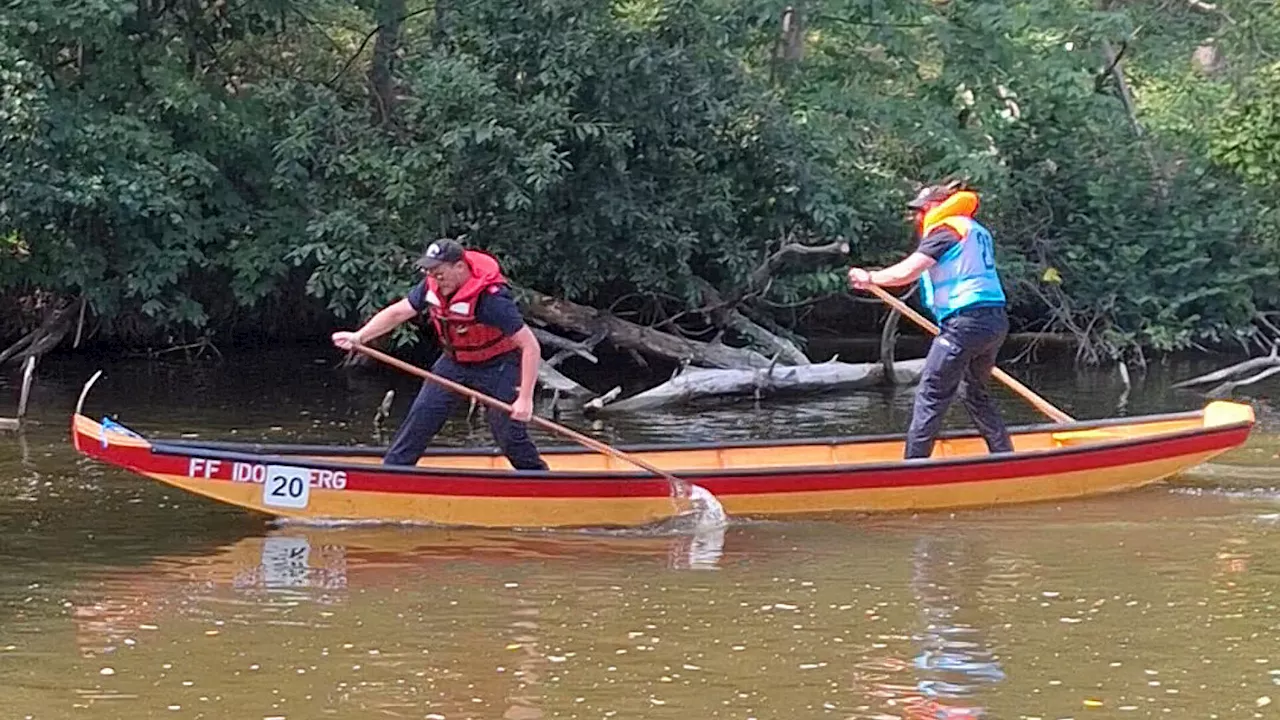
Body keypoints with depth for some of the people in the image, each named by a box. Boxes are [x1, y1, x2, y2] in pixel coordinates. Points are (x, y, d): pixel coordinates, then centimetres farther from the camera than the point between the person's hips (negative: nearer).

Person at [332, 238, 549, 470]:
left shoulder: (492, 299, -33)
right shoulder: (433, 286, -14)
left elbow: (531, 347, -31)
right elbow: (397, 312, 0)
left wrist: (525, 399, -33)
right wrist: (358, 337, -12)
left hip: (497, 366, -6)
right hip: (454, 362, 6)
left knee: (508, 431, -10)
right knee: (421, 416, 1)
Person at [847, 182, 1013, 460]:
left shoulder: (945, 231, -5)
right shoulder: (977, 231, 23)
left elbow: (905, 272, -12)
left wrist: (869, 278, 2)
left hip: (965, 323, -9)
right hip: (996, 322, 9)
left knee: (931, 395, -5)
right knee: (976, 393, 22)